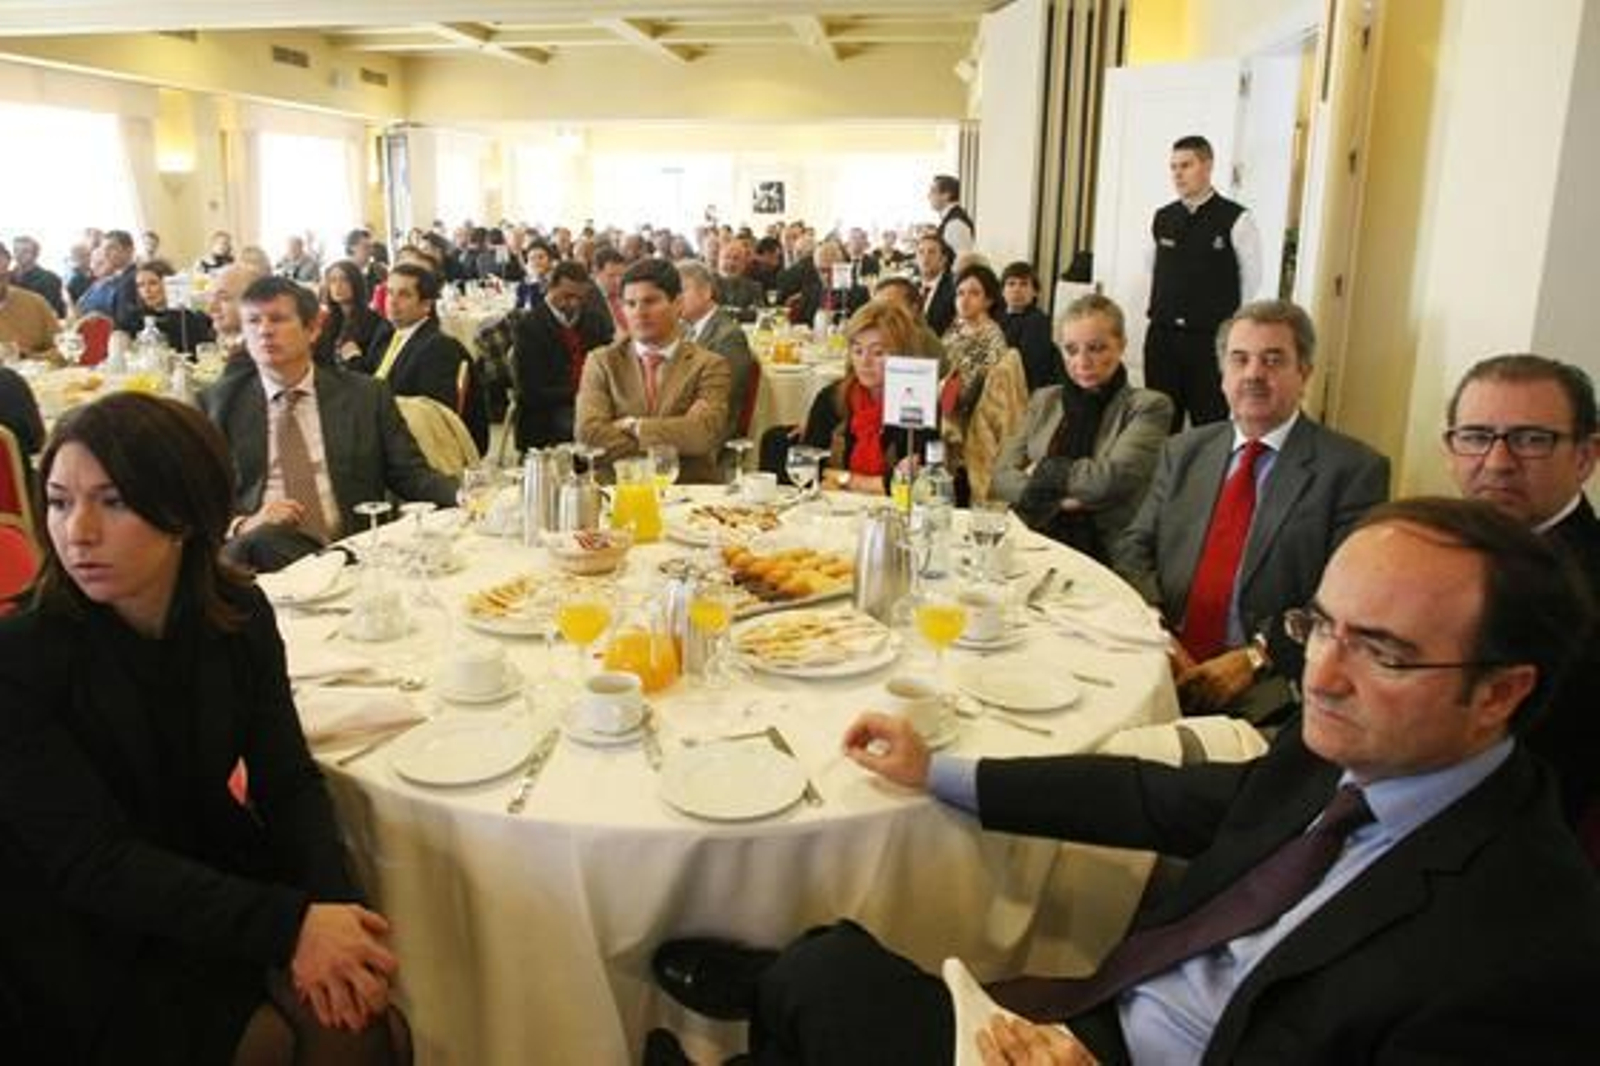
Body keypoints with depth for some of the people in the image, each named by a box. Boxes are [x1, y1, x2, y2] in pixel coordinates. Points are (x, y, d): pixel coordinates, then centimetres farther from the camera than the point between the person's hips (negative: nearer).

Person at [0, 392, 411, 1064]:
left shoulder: (238, 614, -9)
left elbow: (289, 779, -6)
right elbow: (94, 864, -21)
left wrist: (328, 906, -25)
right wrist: (290, 923, -30)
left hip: (214, 877, 3)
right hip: (91, 949, -3)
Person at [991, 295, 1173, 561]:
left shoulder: (1148, 407, 2)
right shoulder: (1043, 400, 15)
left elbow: (1113, 478, -13)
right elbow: (1000, 477, 6)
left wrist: (1043, 469, 0)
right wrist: (1058, 499, -10)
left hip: (1105, 556, -5)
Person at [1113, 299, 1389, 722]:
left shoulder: (1355, 469, 1)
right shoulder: (1182, 452, 16)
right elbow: (1133, 549, 11)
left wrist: (1254, 657, -17)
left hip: (1269, 685, -3)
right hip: (1166, 661, 4)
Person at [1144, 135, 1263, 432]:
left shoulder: (1236, 220, -5)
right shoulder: (1162, 219, 9)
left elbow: (1252, 280, 0)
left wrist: (1224, 320, 6)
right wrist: (1162, 312, 15)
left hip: (1211, 338, -4)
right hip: (1162, 336, 4)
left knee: (1210, 427, -1)